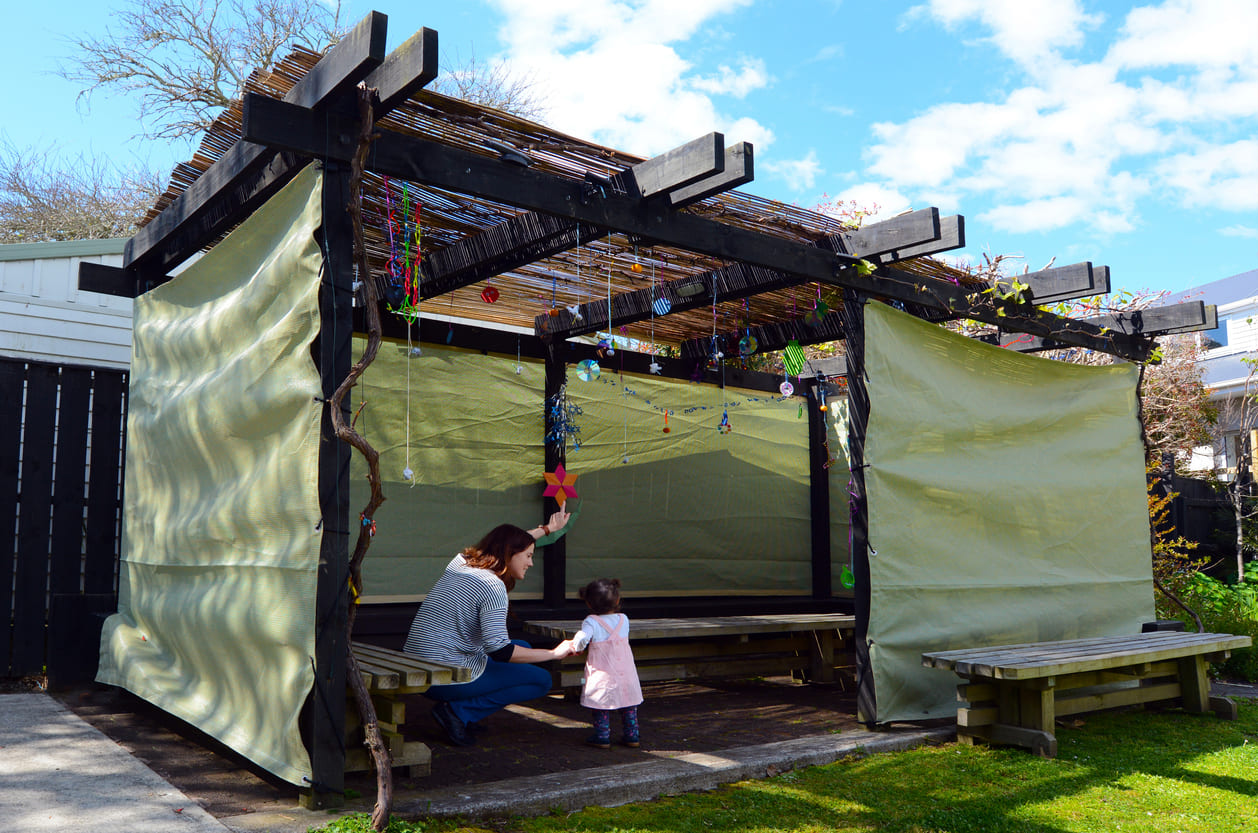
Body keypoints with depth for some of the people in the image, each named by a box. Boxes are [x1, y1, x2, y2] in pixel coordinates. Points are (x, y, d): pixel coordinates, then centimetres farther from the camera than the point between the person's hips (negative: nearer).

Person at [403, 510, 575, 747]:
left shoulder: (461, 561, 8)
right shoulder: (493, 586, -17)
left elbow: (503, 542, 29)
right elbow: (500, 651, -24)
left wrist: (547, 528, 38)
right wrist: (555, 653, -14)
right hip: (449, 678, -9)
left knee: (523, 648, 21)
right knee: (542, 680, 2)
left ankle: (464, 716, 9)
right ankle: (459, 711, -6)